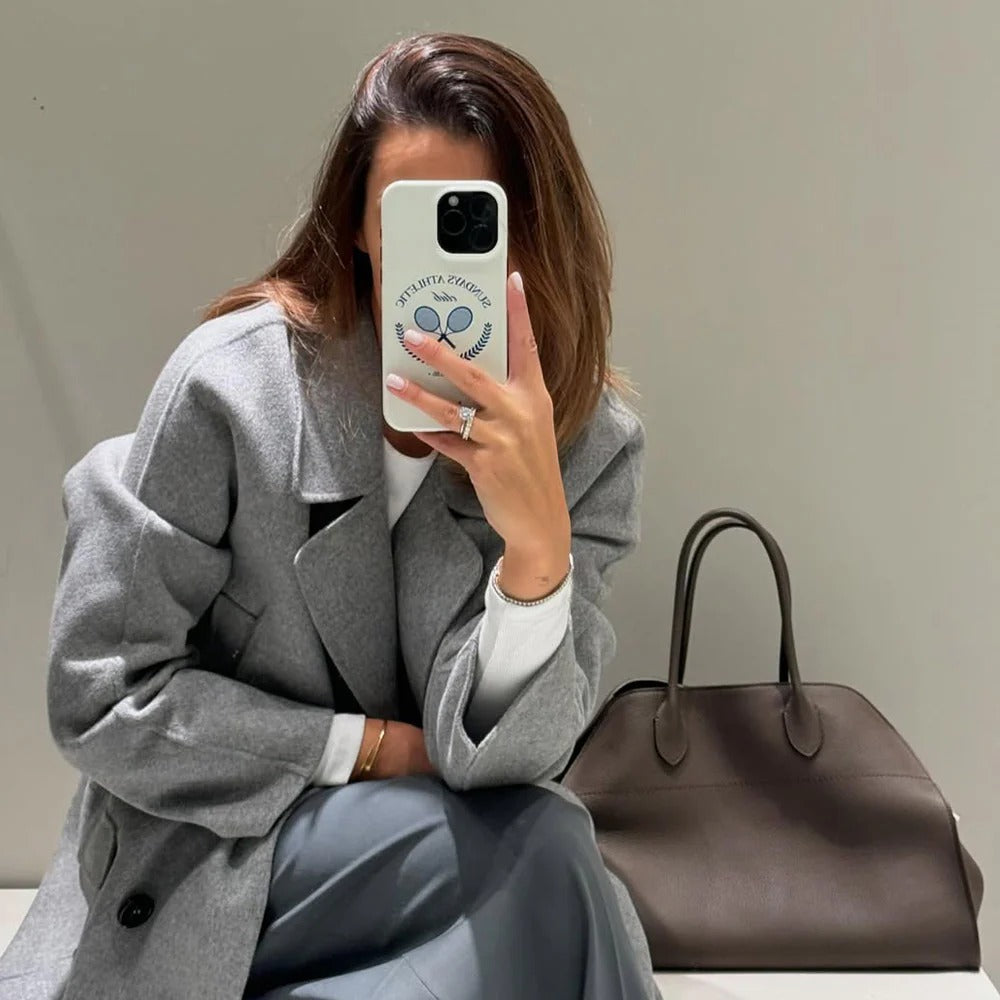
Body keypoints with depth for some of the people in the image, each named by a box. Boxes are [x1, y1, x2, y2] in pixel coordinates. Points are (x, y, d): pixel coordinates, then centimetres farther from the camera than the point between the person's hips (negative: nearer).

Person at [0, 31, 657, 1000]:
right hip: (206, 856, -3)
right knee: (538, 852, -25)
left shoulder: (591, 443, -10)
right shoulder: (233, 381, -17)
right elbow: (100, 696, -13)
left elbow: (493, 757, -16)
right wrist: (372, 747, -15)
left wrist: (537, 539, -34)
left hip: (443, 853, 4)